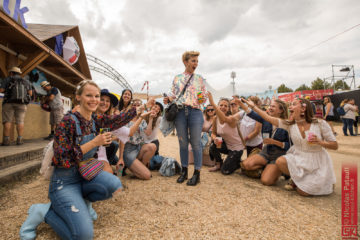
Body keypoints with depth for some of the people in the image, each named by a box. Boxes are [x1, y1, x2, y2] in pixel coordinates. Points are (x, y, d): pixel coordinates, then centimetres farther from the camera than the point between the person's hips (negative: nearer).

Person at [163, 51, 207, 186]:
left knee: (196, 143, -2)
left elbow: (204, 97, 12)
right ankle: (184, 171, 21)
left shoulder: (200, 79, 11)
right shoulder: (177, 78, 13)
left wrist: (202, 100, -10)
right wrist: (168, 99, -6)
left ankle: (197, 173, 8)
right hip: (180, 111, 2)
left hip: (195, 112, -1)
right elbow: (173, 94, 15)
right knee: (183, 142, 7)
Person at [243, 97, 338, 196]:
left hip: (318, 163, -3)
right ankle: (297, 179, 4)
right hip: (299, 159, 3)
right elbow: (268, 118, -11)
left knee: (303, 192, -10)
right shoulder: (290, 125, -5)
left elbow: (335, 145, -7)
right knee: (280, 161, -25)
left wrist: (319, 142, -26)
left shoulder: (320, 124, -13)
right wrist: (253, 106, -13)